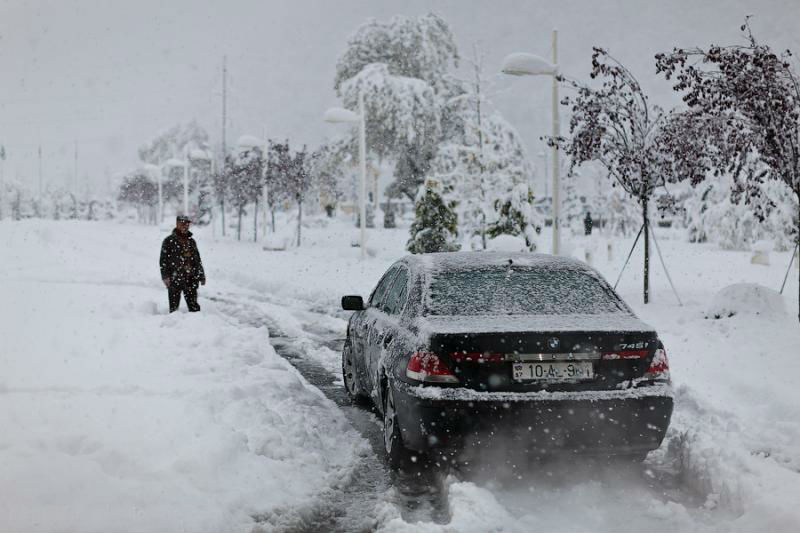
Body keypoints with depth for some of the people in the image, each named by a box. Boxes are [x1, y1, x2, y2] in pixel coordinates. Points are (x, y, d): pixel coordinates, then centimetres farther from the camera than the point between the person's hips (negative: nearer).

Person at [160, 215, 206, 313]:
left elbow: (198, 260, 22)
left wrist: (201, 275, 18)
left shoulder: (191, 241, 16)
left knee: (194, 305, 6)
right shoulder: (169, 241, -1)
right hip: (175, 279, -4)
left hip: (191, 279, 4)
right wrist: (165, 276, -13)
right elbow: (163, 260, -4)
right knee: (174, 306, 1)